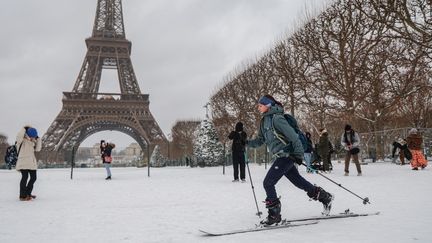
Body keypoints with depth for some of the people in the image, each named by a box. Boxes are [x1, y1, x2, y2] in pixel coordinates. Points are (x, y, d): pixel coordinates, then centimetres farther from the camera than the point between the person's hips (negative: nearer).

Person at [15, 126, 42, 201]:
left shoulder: (32, 142, 14)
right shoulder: (22, 141, -5)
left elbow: (38, 149, 4)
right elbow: (18, 136, -28)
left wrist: (38, 139, 2)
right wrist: (24, 129, -17)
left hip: (32, 163, 7)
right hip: (23, 163, -7)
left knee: (33, 178, 11)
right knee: (25, 177, -8)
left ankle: (28, 193, 26)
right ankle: (22, 196, 0)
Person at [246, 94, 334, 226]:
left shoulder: (276, 118, -15)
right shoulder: (264, 121, 12)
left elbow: (293, 136, -18)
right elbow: (260, 140, 15)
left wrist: (298, 154, -20)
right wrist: (248, 143, -1)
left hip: (286, 155, -9)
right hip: (279, 156, 9)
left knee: (268, 183, -10)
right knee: (298, 181, 17)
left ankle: (274, 215, 2)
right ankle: (325, 197, 34)